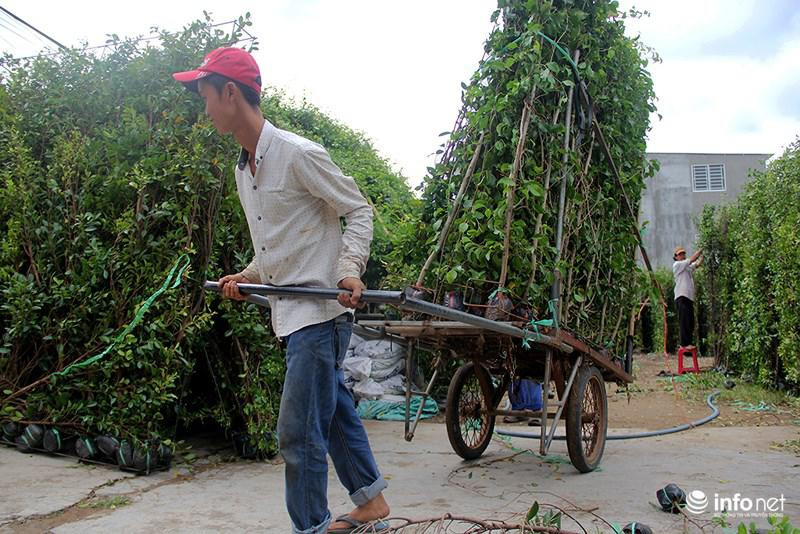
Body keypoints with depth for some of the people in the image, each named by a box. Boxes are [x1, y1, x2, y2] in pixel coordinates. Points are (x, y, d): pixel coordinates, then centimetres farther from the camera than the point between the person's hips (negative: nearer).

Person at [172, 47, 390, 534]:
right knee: (334, 411, 18)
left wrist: (349, 269, -23)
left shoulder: (298, 154, -13)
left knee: (299, 432, -5)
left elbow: (359, 211, -10)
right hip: (291, 312, 9)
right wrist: (248, 276, 7)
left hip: (321, 310, -9)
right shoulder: (243, 169, 14)